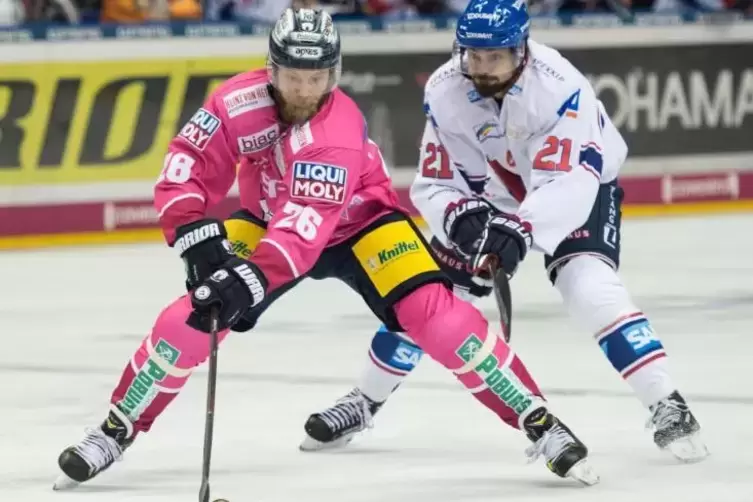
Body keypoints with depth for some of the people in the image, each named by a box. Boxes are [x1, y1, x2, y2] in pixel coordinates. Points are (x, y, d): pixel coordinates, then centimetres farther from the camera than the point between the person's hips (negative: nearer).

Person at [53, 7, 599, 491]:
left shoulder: (340, 131, -36)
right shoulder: (239, 102, -25)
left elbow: (307, 224, -46)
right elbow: (186, 170, -21)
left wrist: (253, 279, -60)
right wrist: (198, 236, -38)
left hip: (359, 220, -3)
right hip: (269, 220, 3)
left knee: (433, 313, -22)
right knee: (195, 313, -15)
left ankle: (539, 423, -15)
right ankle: (115, 432, 0)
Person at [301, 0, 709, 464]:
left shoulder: (559, 85, -36)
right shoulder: (444, 91, -22)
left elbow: (569, 182, -41)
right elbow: (434, 183, -18)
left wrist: (520, 231, -55)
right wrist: (459, 216, -39)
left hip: (580, 185, -4)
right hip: (489, 198, 4)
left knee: (590, 287, -28)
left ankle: (666, 406, -23)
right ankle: (364, 403, 20)